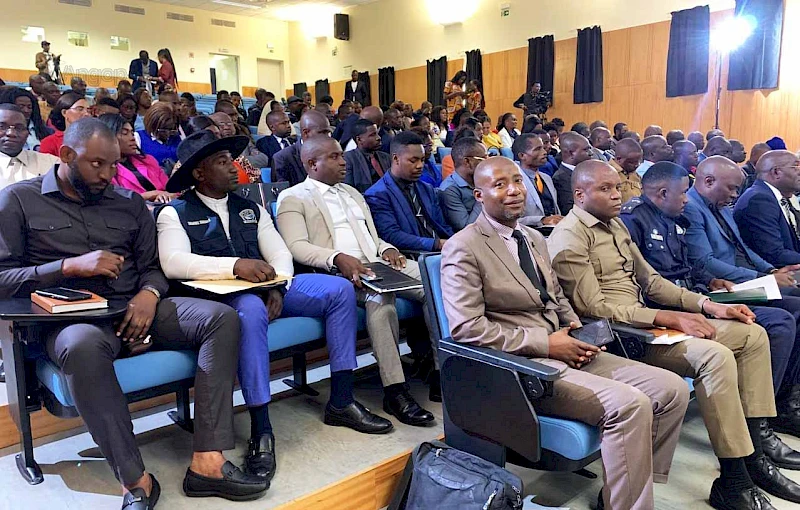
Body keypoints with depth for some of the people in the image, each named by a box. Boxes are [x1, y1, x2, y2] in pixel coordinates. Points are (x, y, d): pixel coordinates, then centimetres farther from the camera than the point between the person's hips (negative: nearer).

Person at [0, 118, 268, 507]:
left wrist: (149, 294, -9)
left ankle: (206, 461, -26)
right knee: (83, 345, -41)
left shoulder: (129, 203, 18)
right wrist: (71, 266, -14)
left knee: (222, 318, -20)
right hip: (71, 317, -4)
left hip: (134, 309, 4)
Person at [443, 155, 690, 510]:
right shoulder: (464, 248, -9)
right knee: (629, 404, -26)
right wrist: (545, 343, -17)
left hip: (565, 351, 9)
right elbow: (466, 328, -17)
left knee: (672, 389, -3)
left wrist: (577, 330, 2)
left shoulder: (534, 238, 17)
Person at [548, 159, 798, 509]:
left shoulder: (615, 224, 17)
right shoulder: (569, 238, -12)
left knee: (753, 335, 4)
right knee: (715, 355, -27)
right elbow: (593, 308, -18)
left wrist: (708, 305, 6)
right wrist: (668, 317, -20)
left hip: (644, 319, 10)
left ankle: (753, 454, 6)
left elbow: (649, 280, 18)